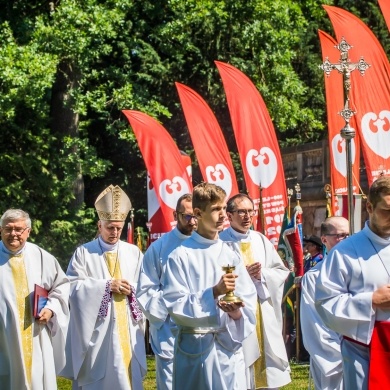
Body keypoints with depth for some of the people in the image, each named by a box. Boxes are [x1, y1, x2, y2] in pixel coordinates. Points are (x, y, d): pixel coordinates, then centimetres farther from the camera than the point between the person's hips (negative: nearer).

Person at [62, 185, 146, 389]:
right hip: (97, 328, -3)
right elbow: (73, 287, -8)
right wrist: (107, 285, -13)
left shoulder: (133, 253, 10)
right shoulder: (84, 253, 1)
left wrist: (131, 289, -12)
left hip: (127, 329, 3)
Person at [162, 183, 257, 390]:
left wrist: (237, 312, -16)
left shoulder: (230, 255, 7)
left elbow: (249, 303, 5)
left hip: (229, 346, 3)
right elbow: (175, 305, -10)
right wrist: (214, 292, -19)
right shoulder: (181, 256, -5)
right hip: (194, 347, -3)